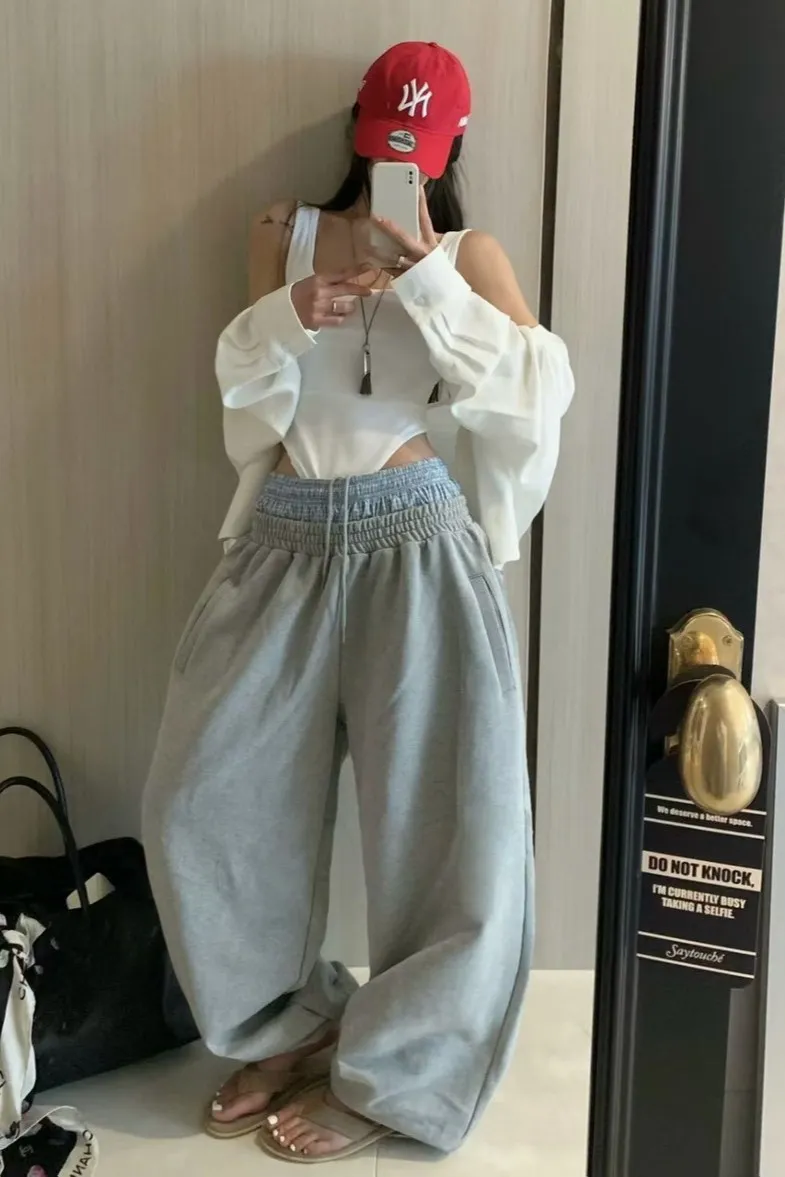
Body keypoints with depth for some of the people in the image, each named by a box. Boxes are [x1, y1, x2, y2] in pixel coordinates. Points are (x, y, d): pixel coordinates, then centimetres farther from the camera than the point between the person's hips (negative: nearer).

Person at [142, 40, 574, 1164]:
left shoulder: (470, 254, 6)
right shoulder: (286, 233, 12)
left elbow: (541, 387, -8)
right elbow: (245, 388, 5)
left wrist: (427, 279, -15)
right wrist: (287, 318, -15)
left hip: (414, 542, -2)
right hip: (287, 538, 3)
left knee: (443, 813, -4)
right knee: (205, 798, 2)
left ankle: (388, 1075, 17)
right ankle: (289, 1024, 23)